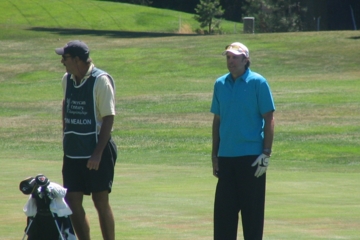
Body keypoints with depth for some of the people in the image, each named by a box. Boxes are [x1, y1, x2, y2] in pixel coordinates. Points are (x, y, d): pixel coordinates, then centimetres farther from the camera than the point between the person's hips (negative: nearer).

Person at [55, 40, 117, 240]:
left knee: (101, 203, 1)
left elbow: (108, 118, -16)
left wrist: (98, 153, -20)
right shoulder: (67, 80, 7)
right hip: (72, 152, 6)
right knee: (72, 202, 4)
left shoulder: (101, 81, -14)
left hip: (96, 151, -6)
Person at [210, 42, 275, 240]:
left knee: (252, 210, -1)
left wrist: (266, 154, -11)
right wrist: (214, 154, 12)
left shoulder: (258, 83, -4)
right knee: (223, 210, 5)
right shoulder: (220, 84, 9)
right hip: (226, 156, 5)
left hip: (251, 156, -5)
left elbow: (268, 119, -5)